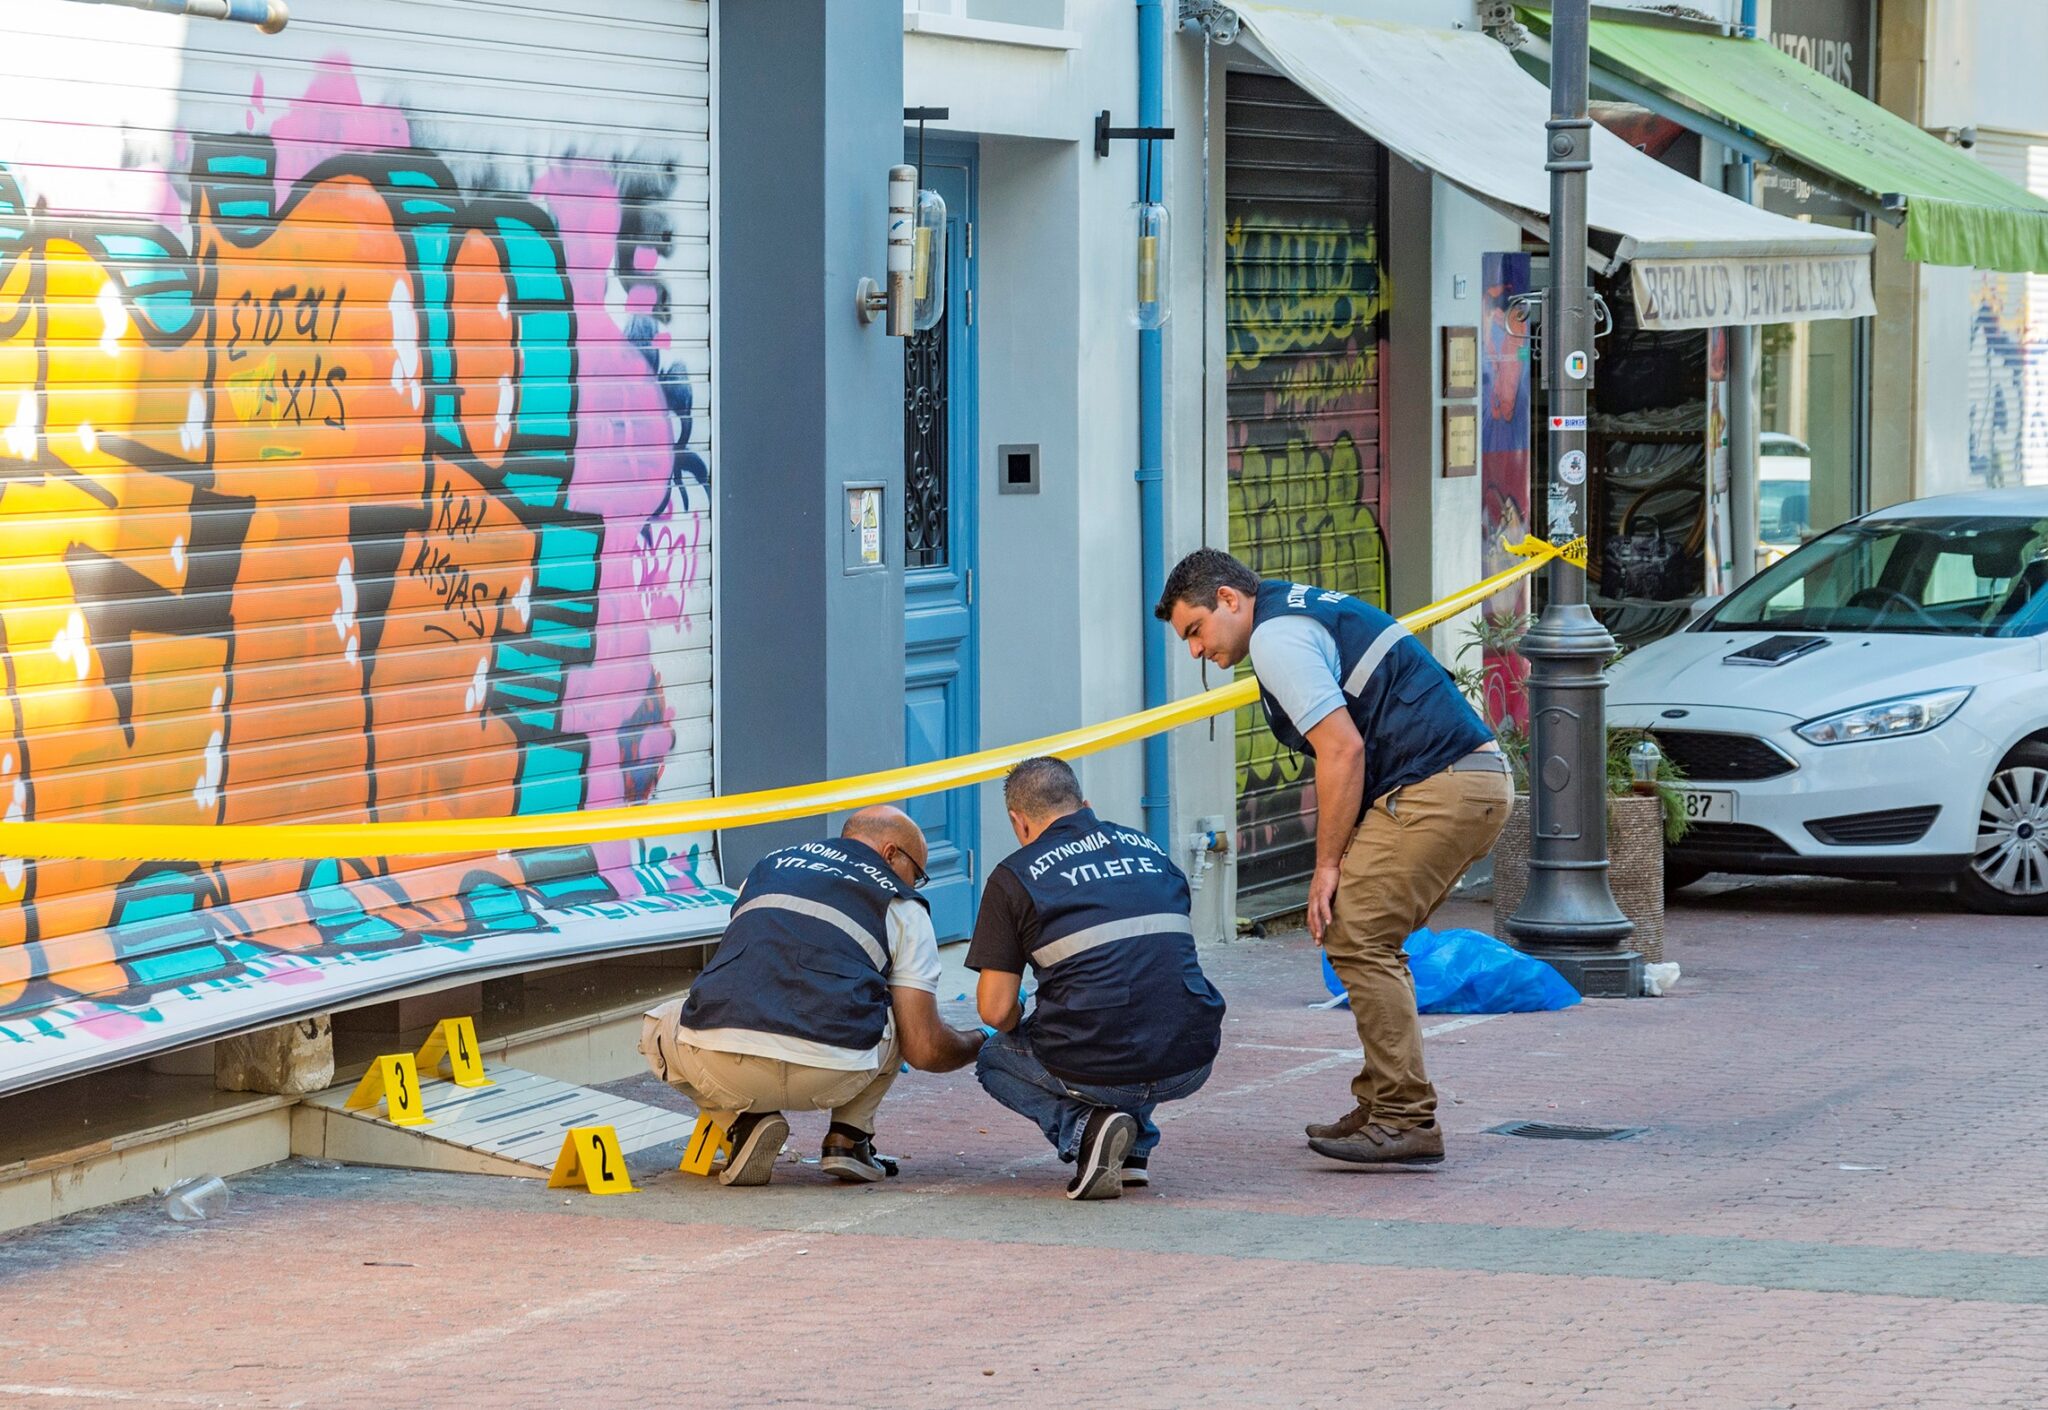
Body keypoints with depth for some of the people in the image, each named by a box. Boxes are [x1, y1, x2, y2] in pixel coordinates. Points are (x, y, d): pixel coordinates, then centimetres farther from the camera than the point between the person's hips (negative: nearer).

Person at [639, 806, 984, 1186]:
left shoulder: (769, 866, 29)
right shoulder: (902, 906, 17)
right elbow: (924, 1050, 11)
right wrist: (981, 1043, 35)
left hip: (721, 1069, 1)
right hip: (830, 1077, -1)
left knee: (659, 1027, 35)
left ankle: (746, 1121, 11)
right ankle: (848, 1138, 16)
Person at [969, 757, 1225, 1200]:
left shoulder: (1014, 876, 2)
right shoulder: (1149, 848, 17)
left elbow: (996, 1010, 0)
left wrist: (1021, 1026, 24)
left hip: (1097, 1072, -5)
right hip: (1190, 1067, 5)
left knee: (995, 1059, 28)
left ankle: (1084, 1128, -1)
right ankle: (1135, 1147, 20)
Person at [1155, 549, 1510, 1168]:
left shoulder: (1276, 636, -7)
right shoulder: (1307, 608, 24)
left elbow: (1343, 750, -16)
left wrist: (1328, 865, -9)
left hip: (1439, 787, -10)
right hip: (1482, 777, 10)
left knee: (1357, 938, -9)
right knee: (1370, 939, 15)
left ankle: (1405, 1122, -10)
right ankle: (1382, 1107, 17)